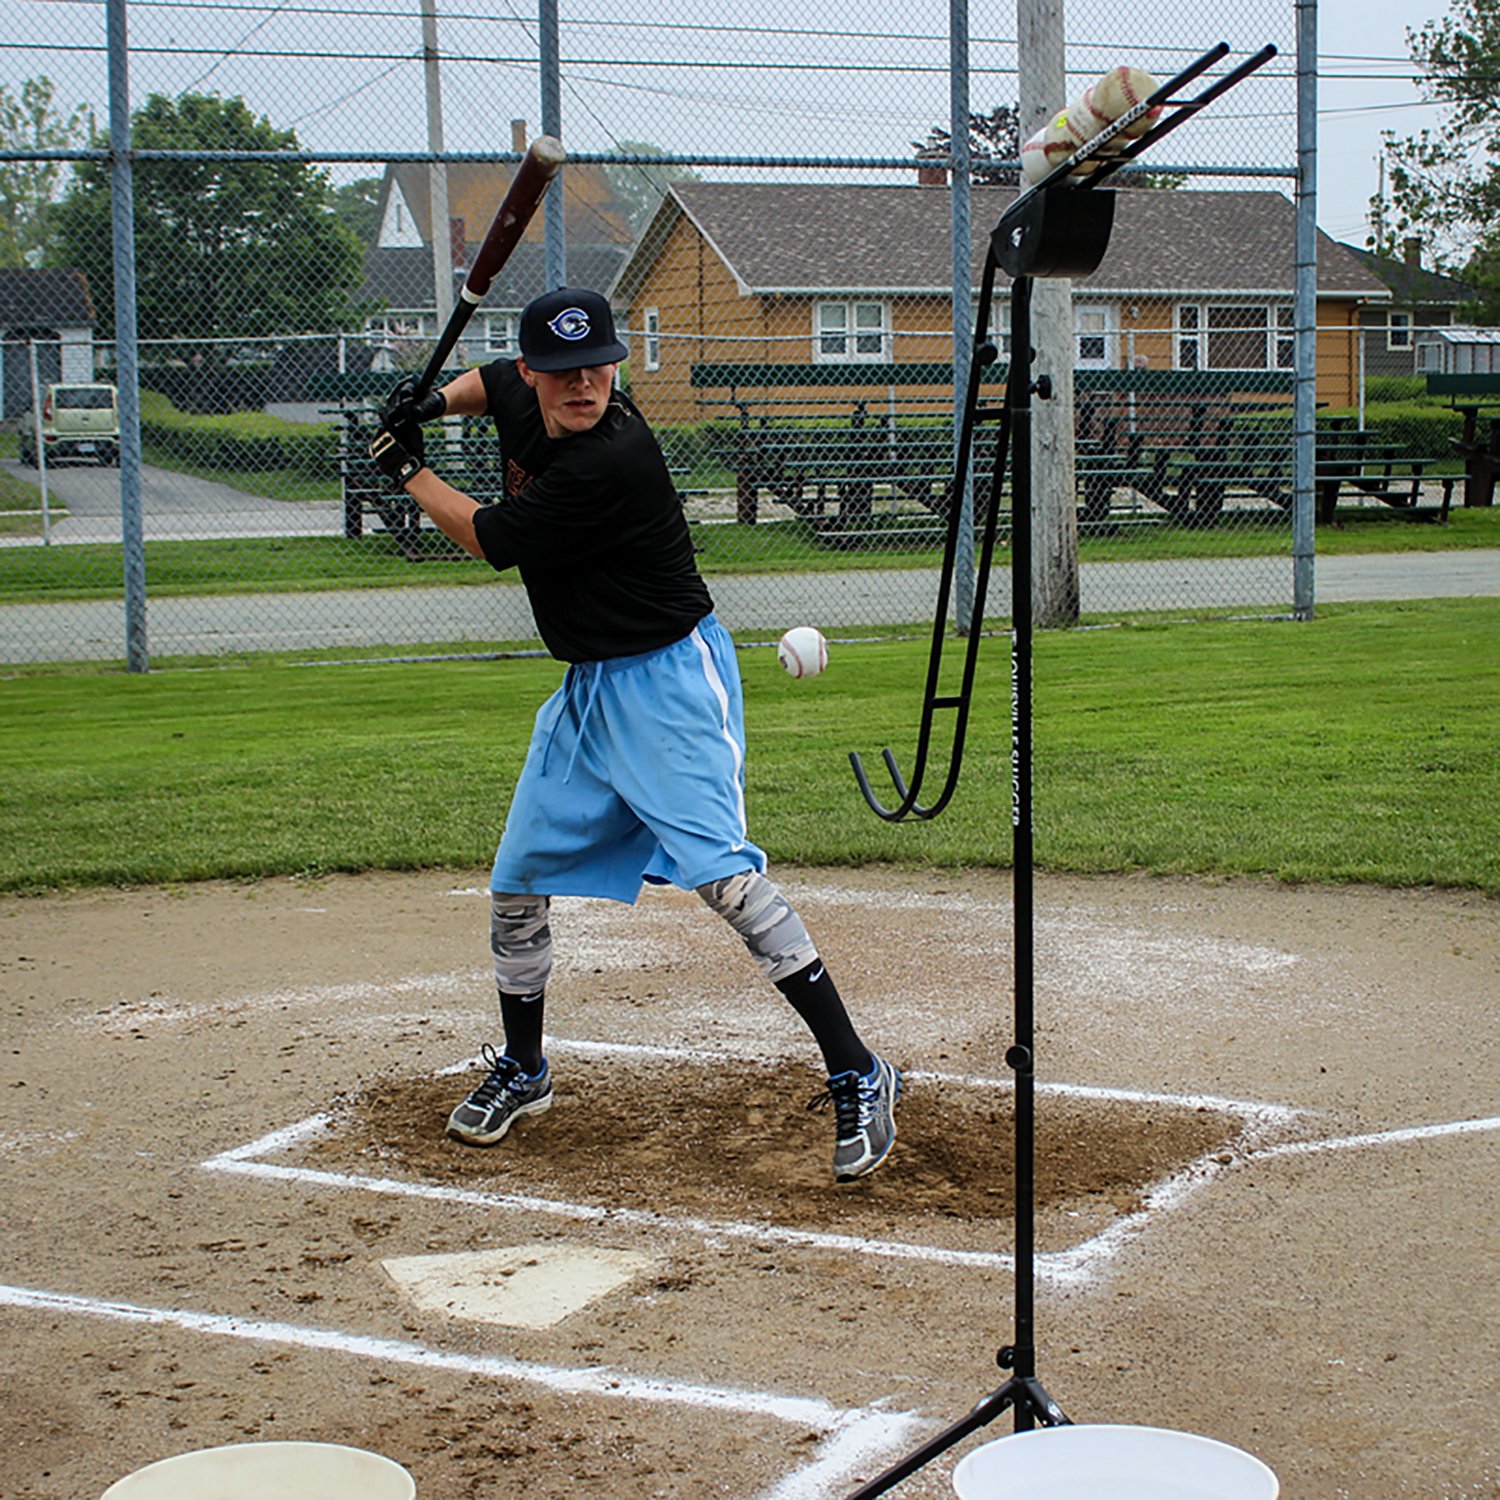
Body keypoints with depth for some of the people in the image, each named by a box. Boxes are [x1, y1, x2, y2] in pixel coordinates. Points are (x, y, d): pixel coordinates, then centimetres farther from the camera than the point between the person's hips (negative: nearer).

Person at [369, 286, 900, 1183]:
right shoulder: (524, 399, 0)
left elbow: (488, 540, -14)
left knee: (722, 872, -23)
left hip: (670, 678, -9)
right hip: (587, 687, 9)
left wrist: (407, 471, 2)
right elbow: (492, 383, 28)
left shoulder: (610, 461, -26)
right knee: (518, 882, 11)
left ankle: (857, 1077, -19)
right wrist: (432, 403, 6)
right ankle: (523, 1072, 32)